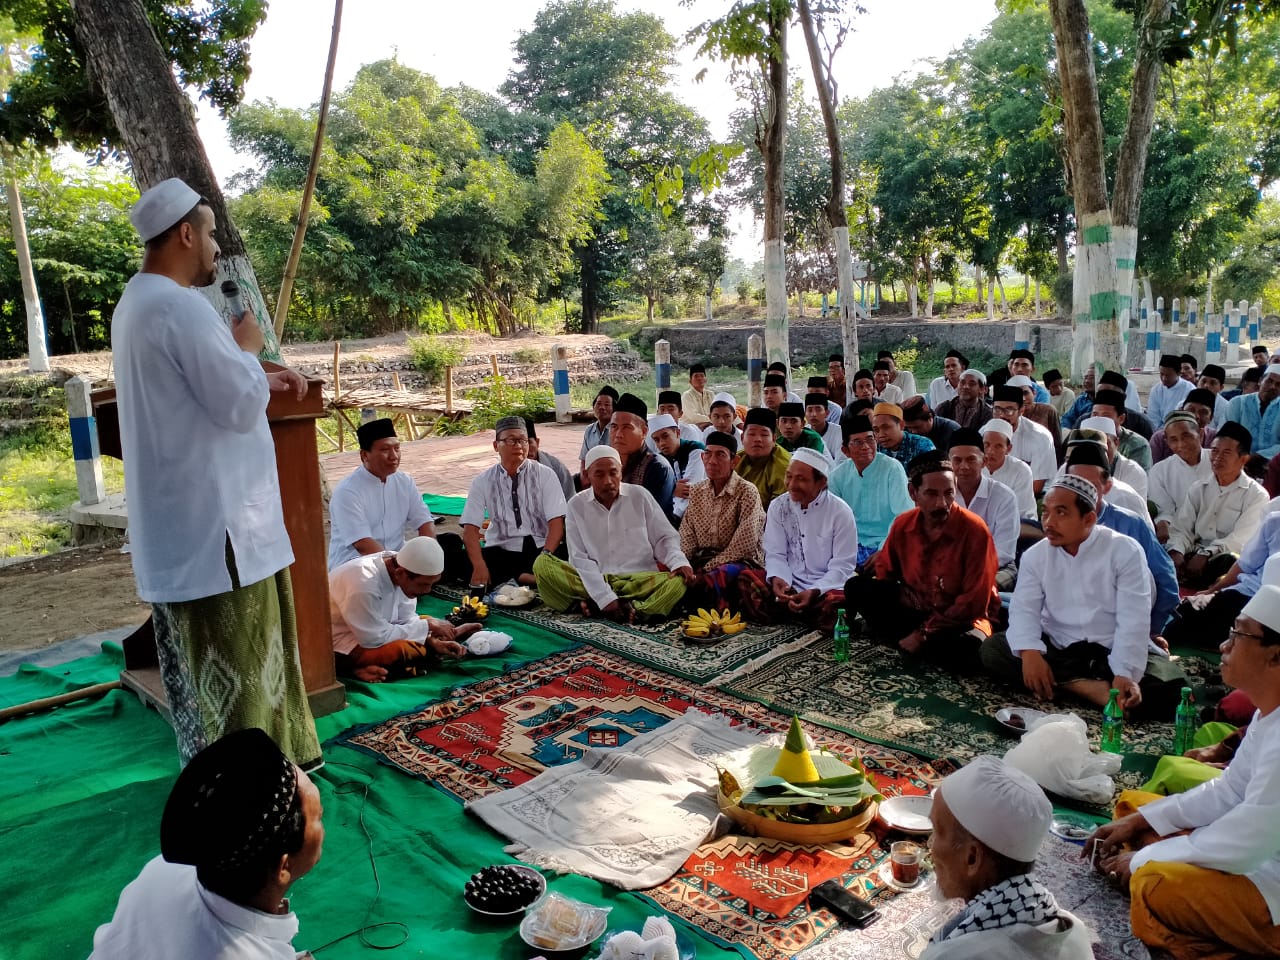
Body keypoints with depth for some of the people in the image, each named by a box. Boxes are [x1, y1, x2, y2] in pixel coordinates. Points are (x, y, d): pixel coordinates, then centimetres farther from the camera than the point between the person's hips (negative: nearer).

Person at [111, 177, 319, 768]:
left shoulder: (140, 302, 14)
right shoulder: (180, 306, -20)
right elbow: (240, 406, -20)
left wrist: (264, 381, 15)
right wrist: (247, 348, -4)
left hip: (183, 522, 11)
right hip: (213, 523, -11)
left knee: (207, 663, 21)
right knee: (233, 666, 1)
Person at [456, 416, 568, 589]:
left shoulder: (545, 475, 0)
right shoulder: (483, 481, 3)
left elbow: (556, 522, -7)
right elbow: (470, 528, -4)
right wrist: (479, 566, -23)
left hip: (540, 548, -1)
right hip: (500, 551, 2)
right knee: (462, 565, -28)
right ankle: (528, 578, -21)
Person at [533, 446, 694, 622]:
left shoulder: (640, 495, 4)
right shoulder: (577, 505, 2)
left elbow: (664, 537, 8)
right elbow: (579, 558, -5)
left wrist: (679, 562, -15)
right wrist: (606, 598, -18)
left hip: (639, 581, 0)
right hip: (593, 583, 0)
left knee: (678, 582, -30)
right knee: (542, 564, -22)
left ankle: (593, 607, -36)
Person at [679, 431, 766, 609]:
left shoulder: (747, 492, -7)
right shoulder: (696, 491, 11)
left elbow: (744, 546, -14)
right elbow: (687, 539, 7)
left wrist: (706, 569, -16)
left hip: (740, 561, -5)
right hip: (702, 559, 5)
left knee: (709, 581, -36)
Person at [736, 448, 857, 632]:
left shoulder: (840, 512, -8)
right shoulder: (778, 507, 2)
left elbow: (842, 566, -9)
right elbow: (775, 554, 1)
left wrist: (814, 592, -24)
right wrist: (777, 578, -22)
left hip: (827, 586, -2)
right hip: (789, 583, 2)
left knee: (836, 604, -37)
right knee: (746, 579, -22)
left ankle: (785, 614, -11)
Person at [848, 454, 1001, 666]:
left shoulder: (974, 530, -20)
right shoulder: (902, 524, -6)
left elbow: (974, 603, -19)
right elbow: (883, 572, 11)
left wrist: (925, 633, -18)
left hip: (962, 619, -3)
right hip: (915, 609, 4)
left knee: (965, 650, -38)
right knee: (856, 587, -13)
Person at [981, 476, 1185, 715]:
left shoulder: (1125, 551, -9)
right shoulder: (1035, 555, 0)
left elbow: (1133, 620, -16)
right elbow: (1024, 610, -9)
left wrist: (1125, 674, -29)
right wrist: (1030, 653, -30)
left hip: (1112, 652, -2)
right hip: (1057, 650, 3)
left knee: (1168, 685, -28)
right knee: (993, 649, -22)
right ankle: (1097, 689, -27)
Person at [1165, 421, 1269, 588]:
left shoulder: (1256, 495, 2)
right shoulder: (1198, 488, 15)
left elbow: (1241, 538, -13)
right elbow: (1181, 528, 4)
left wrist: (1205, 554, -27)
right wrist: (1176, 552, -18)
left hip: (1232, 557, -4)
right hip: (1196, 555, 4)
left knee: (1226, 561, -39)